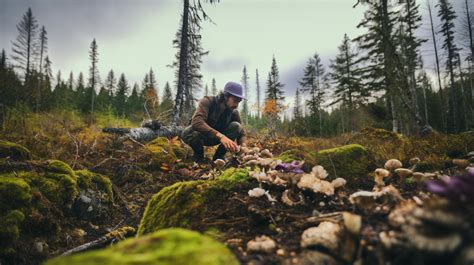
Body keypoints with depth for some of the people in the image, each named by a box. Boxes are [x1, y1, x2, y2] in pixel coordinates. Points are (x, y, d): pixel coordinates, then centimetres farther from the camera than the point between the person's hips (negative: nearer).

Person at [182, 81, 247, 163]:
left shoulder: (233, 111, -13)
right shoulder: (207, 102, -27)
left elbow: (241, 132, -9)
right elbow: (196, 122, -44)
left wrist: (243, 145, -34)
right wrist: (220, 136, -56)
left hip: (215, 138, 3)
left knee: (236, 126, -23)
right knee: (188, 132, -39)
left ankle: (218, 156, -7)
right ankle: (198, 154, -6)